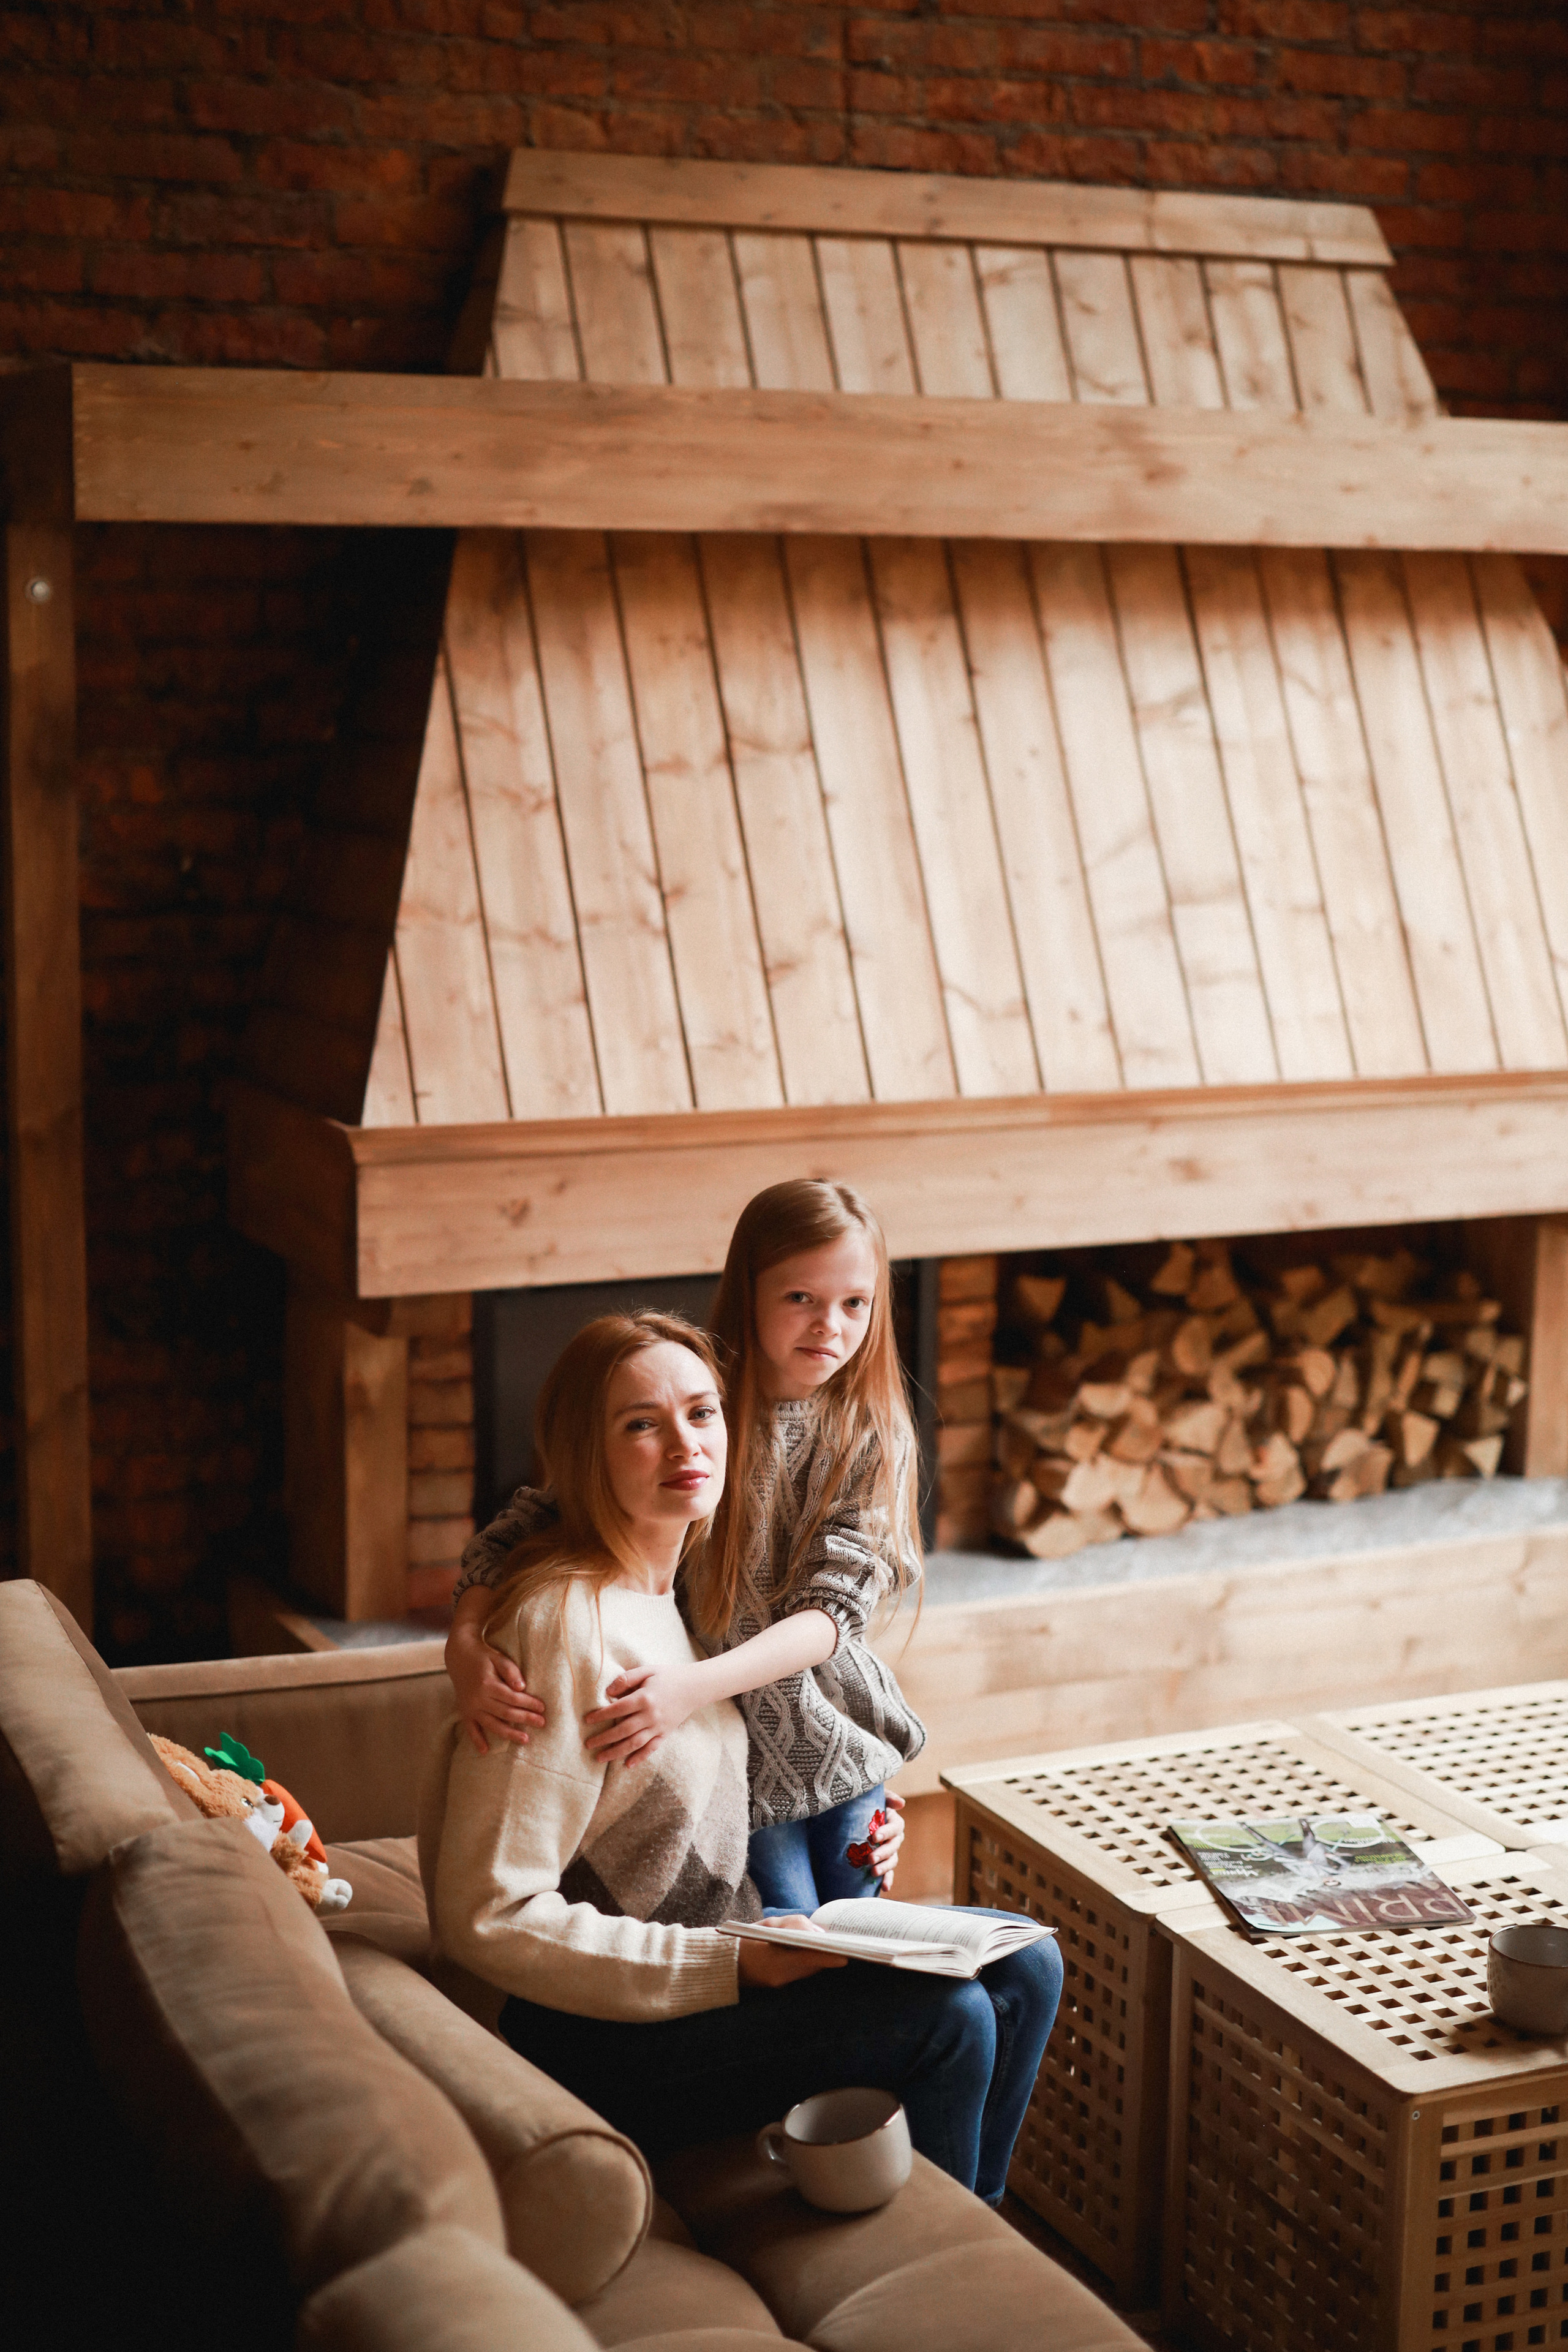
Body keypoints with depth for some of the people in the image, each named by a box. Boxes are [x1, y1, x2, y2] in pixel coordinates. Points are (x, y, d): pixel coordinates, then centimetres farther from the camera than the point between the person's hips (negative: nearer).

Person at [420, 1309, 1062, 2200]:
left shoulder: (670, 1591, 6)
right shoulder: (563, 1625, -24)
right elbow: (490, 1918, -25)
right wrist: (735, 1967, -25)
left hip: (722, 1952, 9)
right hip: (602, 2035, -9)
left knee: (1024, 1969, 5)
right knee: (948, 2019, -18)